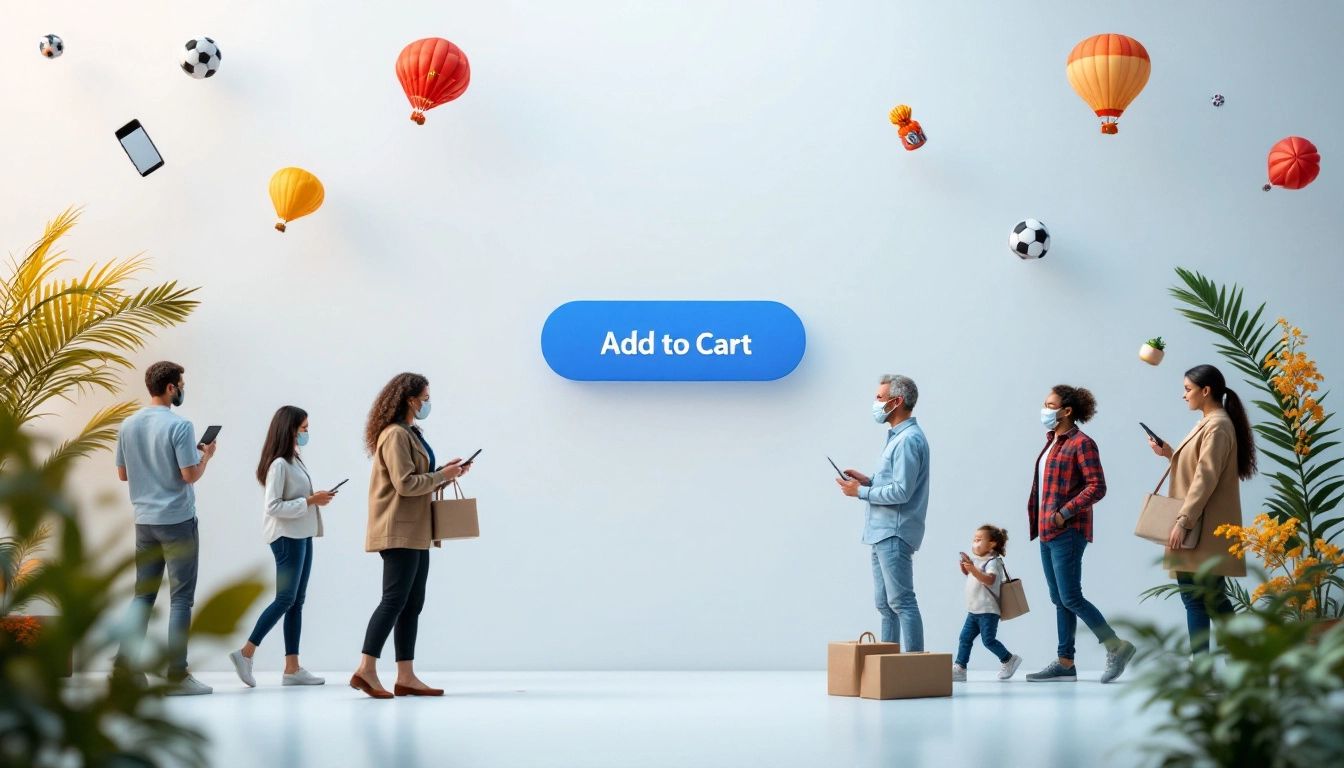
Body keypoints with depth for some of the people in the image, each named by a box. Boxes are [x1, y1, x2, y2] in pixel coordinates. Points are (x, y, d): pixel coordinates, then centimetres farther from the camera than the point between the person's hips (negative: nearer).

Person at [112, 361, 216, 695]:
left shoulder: (128, 425, 7)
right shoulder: (179, 426, -14)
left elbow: (122, 474, 13)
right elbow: (190, 475, -17)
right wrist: (206, 455, 1)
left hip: (144, 520, 6)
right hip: (177, 520, -6)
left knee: (143, 594, 13)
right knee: (181, 597, -1)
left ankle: (125, 666, 9)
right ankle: (177, 675, 0)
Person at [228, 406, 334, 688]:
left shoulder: (295, 461, 14)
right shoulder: (279, 464, -15)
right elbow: (273, 507, -20)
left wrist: (317, 498, 4)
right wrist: (310, 501, -19)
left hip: (302, 535, 10)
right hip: (287, 536, -10)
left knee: (297, 600, 7)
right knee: (286, 598, -8)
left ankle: (292, 668, 9)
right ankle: (246, 653, -1)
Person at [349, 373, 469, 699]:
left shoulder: (410, 434, 19)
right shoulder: (395, 435, -13)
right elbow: (405, 483, -19)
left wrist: (444, 473, 10)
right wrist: (442, 476, -10)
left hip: (415, 533, 10)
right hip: (399, 531, -10)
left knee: (412, 604, 8)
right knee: (395, 600, -11)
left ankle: (406, 677, 10)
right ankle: (366, 670, -10)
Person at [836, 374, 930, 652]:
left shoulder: (908, 440, -16)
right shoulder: (898, 436, 17)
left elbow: (901, 491, -22)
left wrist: (861, 492, -12)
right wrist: (869, 481, 9)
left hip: (894, 534, -11)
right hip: (883, 533, 11)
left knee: (901, 602, -8)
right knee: (885, 604, 13)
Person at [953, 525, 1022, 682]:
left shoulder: (993, 562, -12)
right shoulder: (977, 560, 14)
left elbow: (989, 580, -30)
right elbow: (970, 576, 29)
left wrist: (973, 569, -41)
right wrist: (965, 566, 9)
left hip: (988, 611, -8)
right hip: (974, 610, 8)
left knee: (988, 639, -9)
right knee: (965, 637, 3)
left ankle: (1009, 660, 11)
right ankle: (959, 668, 3)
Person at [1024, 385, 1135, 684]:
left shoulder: (1081, 443, -11)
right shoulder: (1052, 442, 15)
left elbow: (1097, 487, -18)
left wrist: (1064, 513, -21)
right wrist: (1038, 523, 13)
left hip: (1067, 532, -9)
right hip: (1048, 532, 9)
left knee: (1070, 598, -9)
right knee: (1059, 600, 10)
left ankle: (1117, 646, 2)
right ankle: (1065, 663, 13)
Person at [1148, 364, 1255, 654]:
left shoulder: (1217, 426, -13)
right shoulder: (1208, 423, 17)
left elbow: (1206, 478, -20)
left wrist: (1183, 521, -23)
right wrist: (1170, 454, 10)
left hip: (1204, 529, -10)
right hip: (1200, 529, 10)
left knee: (1196, 597, -9)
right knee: (1211, 597, 11)